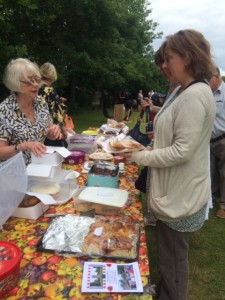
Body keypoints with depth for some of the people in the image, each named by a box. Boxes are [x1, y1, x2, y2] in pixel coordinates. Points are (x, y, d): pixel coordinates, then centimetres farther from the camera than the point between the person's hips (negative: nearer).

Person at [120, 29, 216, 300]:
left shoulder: (195, 95, -22)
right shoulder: (184, 91, 8)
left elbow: (182, 152, -26)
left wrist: (137, 156, -18)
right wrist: (142, 148, 6)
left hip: (180, 197, -10)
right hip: (173, 192, 10)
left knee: (173, 259, 12)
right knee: (169, 255, 26)